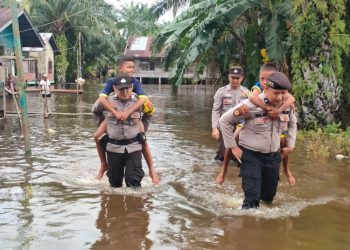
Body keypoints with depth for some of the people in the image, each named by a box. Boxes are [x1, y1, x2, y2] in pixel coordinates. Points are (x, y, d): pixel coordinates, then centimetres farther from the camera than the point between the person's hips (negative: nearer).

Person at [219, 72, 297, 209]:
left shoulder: (288, 105, -4)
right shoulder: (252, 105, -22)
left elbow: (292, 123, 20)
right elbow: (224, 120, -14)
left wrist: (290, 144, 11)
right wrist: (233, 147, -13)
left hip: (273, 156, 6)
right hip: (250, 155, -6)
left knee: (269, 196, 19)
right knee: (252, 199, -10)